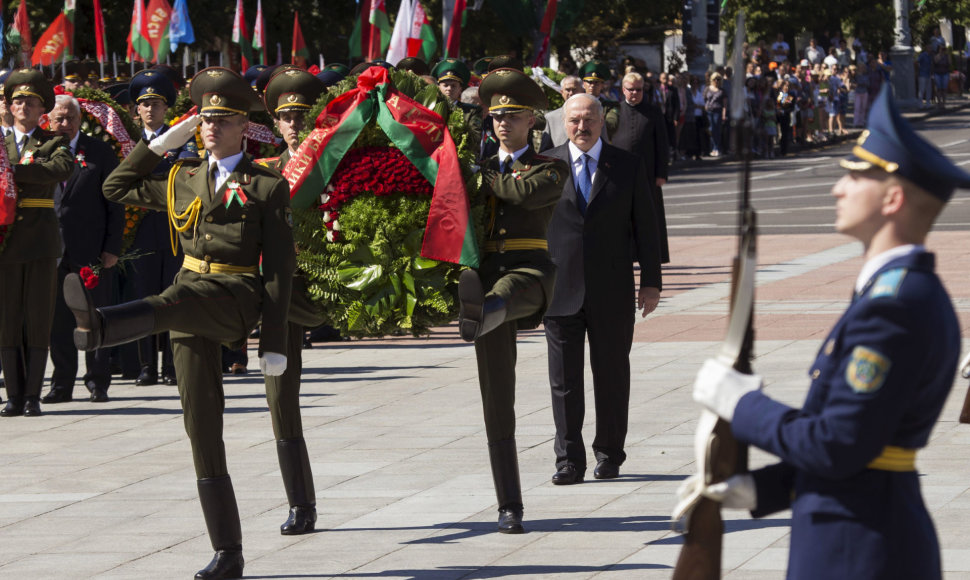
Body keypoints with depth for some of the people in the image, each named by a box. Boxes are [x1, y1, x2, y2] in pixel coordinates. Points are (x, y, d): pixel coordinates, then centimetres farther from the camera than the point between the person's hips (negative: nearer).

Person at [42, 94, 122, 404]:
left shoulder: (100, 152, 2)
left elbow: (115, 204, 2)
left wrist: (112, 248, -5)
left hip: (91, 251, -2)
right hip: (53, 251, 2)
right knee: (58, 320, 5)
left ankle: (98, 382, 10)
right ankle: (62, 384, 12)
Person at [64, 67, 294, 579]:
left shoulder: (268, 186, 3)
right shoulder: (181, 179, 18)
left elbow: (280, 267, -1)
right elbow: (115, 189, 26)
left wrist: (274, 342, -7)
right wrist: (160, 143, 16)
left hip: (237, 298, -5)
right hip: (189, 299, 5)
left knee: (173, 302, -38)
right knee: (201, 421, -2)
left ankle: (99, 326, -72)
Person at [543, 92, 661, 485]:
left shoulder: (629, 166, 5)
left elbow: (645, 226, 6)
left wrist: (651, 282, 2)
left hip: (612, 291, 0)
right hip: (561, 289, 0)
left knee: (611, 375, 7)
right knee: (564, 379, 0)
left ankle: (609, 454, 20)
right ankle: (569, 460, 5)